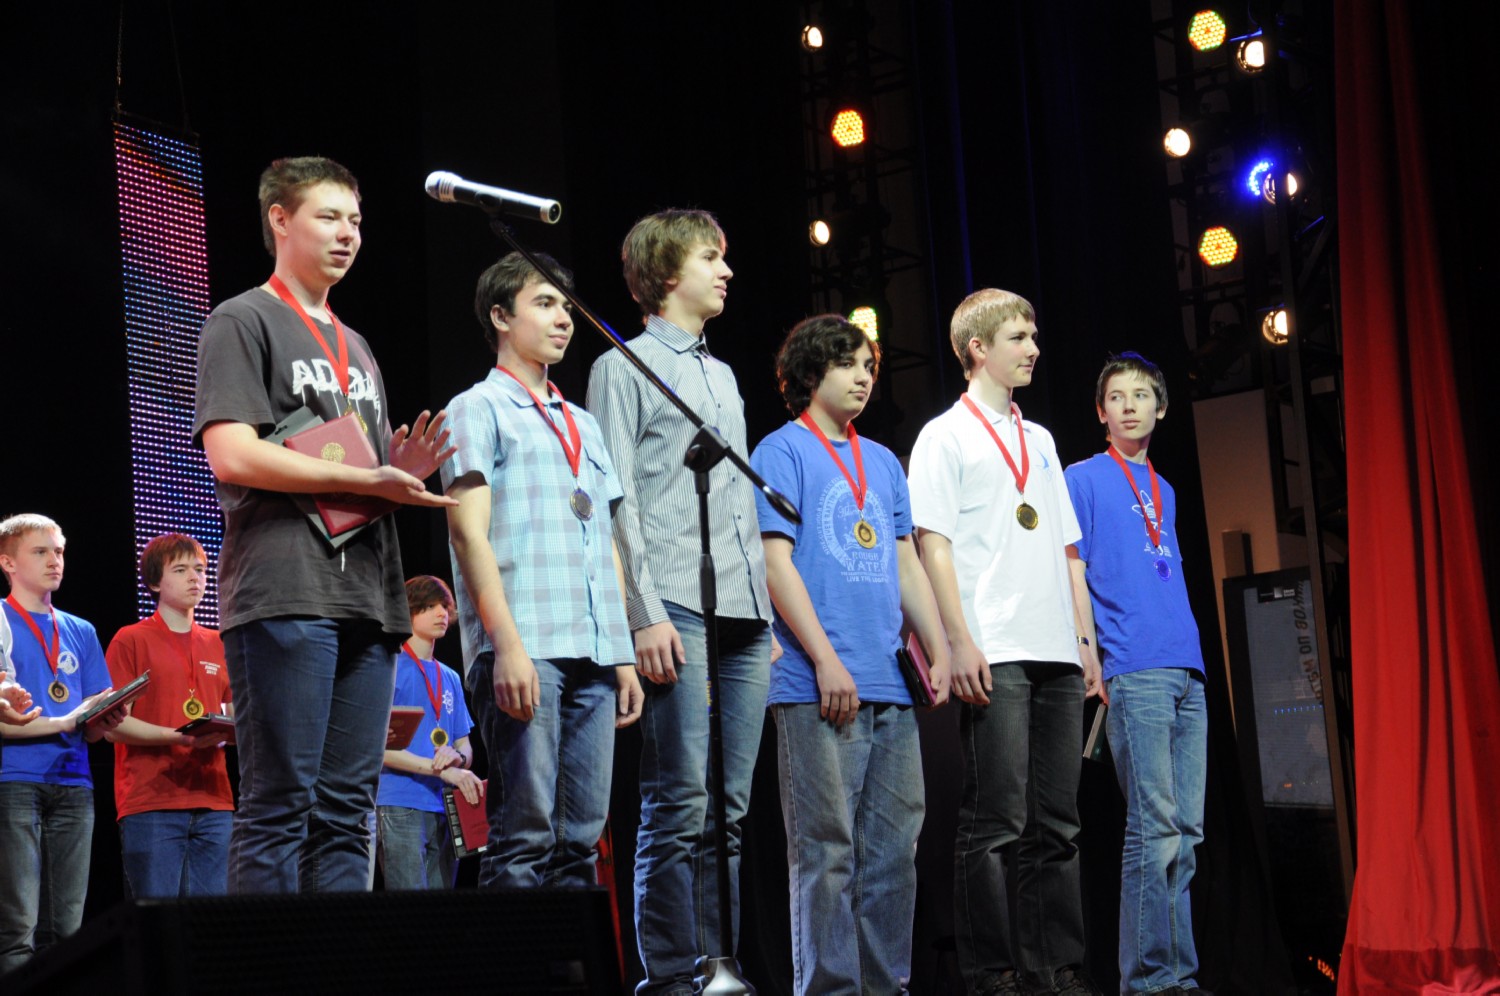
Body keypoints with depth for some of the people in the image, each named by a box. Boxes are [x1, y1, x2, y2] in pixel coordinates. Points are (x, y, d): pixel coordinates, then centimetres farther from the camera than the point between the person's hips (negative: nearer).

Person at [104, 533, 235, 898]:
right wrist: (178, 737, -17)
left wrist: (224, 733, -1)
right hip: (150, 802, -5)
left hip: (213, 800, 5)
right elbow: (114, 724, -3)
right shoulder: (131, 640, 3)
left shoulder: (218, 645, 18)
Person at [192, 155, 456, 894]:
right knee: (280, 804, -9)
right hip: (284, 592, -7)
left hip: (366, 597, 7)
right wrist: (367, 477, -11)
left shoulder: (356, 348, 26)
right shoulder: (243, 322, 3)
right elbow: (231, 454, -11)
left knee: (346, 810, 4)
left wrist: (403, 473, 4)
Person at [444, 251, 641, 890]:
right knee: (524, 834, -12)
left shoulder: (583, 425, 26)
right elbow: (469, 533, -5)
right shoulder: (479, 410, 6)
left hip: (593, 654, 7)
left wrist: (623, 654, 15)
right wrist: (506, 644, -16)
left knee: (580, 837, 3)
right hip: (524, 650, -6)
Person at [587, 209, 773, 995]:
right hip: (678, 610, -7)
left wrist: (767, 609, 16)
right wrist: (645, 613, -14)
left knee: (727, 811, 5)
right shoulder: (625, 368, 4)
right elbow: (617, 502, -5)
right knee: (680, 809, -10)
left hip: (745, 614, 7)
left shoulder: (723, 376, 25)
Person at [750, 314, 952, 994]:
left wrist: (938, 650, 10)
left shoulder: (883, 462, 21)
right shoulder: (783, 451, 1)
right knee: (828, 848, -6)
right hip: (817, 685, -7)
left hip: (890, 684, 7)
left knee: (894, 842, 6)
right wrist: (826, 660, -14)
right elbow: (776, 562, -7)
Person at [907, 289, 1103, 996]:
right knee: (998, 821, -8)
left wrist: (1085, 641, 13)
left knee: (1056, 822, 6)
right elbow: (933, 543, -5)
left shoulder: (1039, 440, 22)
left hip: (1056, 654, 7)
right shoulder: (946, 436, 3)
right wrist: (960, 641, -15)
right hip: (995, 656, -6)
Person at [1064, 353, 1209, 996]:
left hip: (1186, 671, 7)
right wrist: (1091, 657, -10)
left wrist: (1191, 656, 17)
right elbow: (1074, 573, -2)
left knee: (1186, 831, 5)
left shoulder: (1164, 490, 22)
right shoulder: (1085, 479, 4)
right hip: (1132, 672, -7)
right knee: (1155, 826, -11)